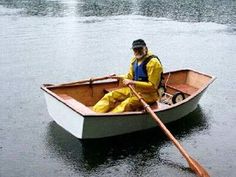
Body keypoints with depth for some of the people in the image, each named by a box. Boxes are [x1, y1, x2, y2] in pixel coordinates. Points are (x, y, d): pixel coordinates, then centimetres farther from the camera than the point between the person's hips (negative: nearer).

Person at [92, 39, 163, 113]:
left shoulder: (153, 62, -19)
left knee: (126, 104, -32)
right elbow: (130, 76, 20)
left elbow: (153, 86, -22)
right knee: (110, 96, -2)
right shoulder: (134, 60, 6)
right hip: (135, 89, 9)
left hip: (149, 93, -9)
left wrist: (133, 83, -28)